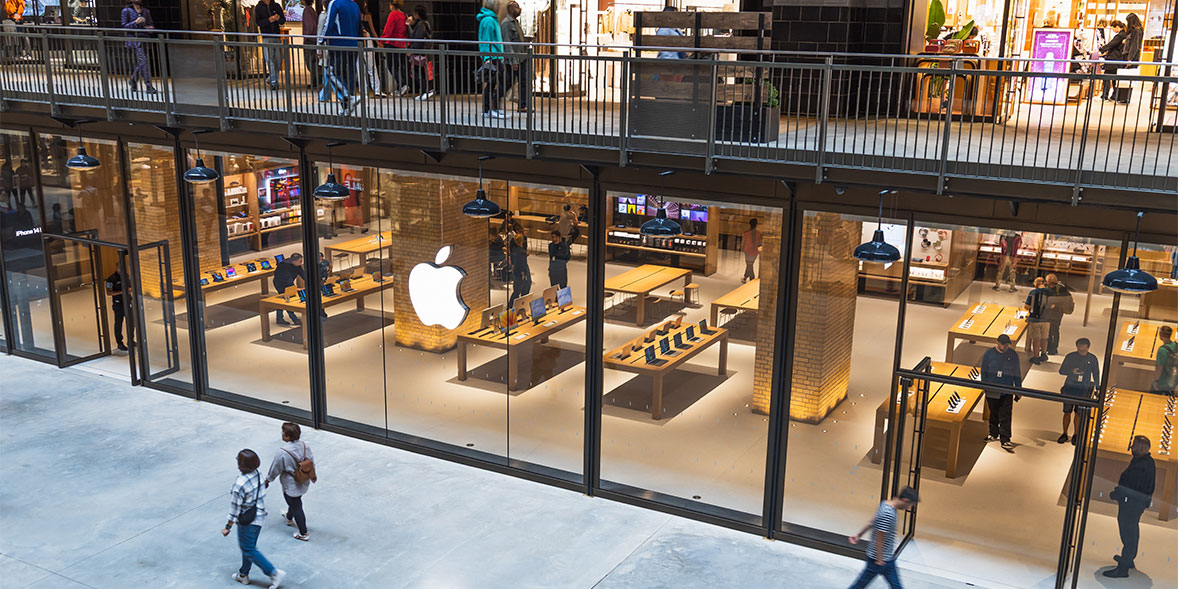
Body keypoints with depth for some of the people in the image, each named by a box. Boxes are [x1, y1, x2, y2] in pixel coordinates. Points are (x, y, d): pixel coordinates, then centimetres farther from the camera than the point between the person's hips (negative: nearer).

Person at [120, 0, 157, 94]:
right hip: (134, 39, -5)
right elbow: (124, 26, -3)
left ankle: (133, 86, 25)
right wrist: (135, 22, -17)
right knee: (143, 61, -18)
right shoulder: (126, 11, 2)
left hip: (144, 39, 5)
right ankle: (149, 87, -21)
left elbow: (151, 24, 21)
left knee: (139, 63, 10)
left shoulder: (146, 11, 14)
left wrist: (150, 27, -3)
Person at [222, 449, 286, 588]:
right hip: (259, 516, 8)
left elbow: (235, 509, -21)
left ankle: (274, 573, 6)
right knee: (249, 547, 24)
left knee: (249, 550, 9)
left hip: (248, 522, -8)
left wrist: (228, 527, -9)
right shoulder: (258, 475, -7)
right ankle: (243, 574, 40)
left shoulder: (240, 484, -29)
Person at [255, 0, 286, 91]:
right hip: (266, 38, -3)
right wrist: (268, 20, -21)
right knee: (270, 61, -7)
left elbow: (283, 21, 10)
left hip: (277, 37, 3)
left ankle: (270, 79, 22)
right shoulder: (258, 7, 3)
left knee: (279, 60, 5)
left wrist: (278, 18, -13)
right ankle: (274, 82, -4)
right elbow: (258, 22, -5)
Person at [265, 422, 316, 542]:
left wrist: (267, 480, 3)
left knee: (297, 508, 10)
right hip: (304, 482, 7)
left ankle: (303, 533, 24)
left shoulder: (282, 453, -31)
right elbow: (311, 460, 2)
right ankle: (289, 517, 61)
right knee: (295, 502, 33)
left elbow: (275, 469, -16)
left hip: (291, 486, -7)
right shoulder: (304, 445, -13)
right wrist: (312, 474, 21)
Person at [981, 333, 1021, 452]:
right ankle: (994, 434, 33)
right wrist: (985, 387, 0)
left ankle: (1005, 441, -3)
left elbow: (1017, 374, 8)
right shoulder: (989, 353, -2)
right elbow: (984, 372, 5)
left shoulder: (1013, 355, 1)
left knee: (1005, 417, -4)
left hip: (1007, 392, -1)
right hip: (992, 391, 1)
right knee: (993, 414, 14)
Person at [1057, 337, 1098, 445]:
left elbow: (1096, 374, 10)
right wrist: (1071, 371, -17)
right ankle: (1064, 434, 19)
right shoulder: (1070, 356, -1)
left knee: (1078, 413, 3)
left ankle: (1076, 435, 20)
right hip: (1069, 388, 0)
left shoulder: (1092, 359, 0)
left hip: (1083, 390, 0)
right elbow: (1061, 370, 3)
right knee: (1067, 412, 5)